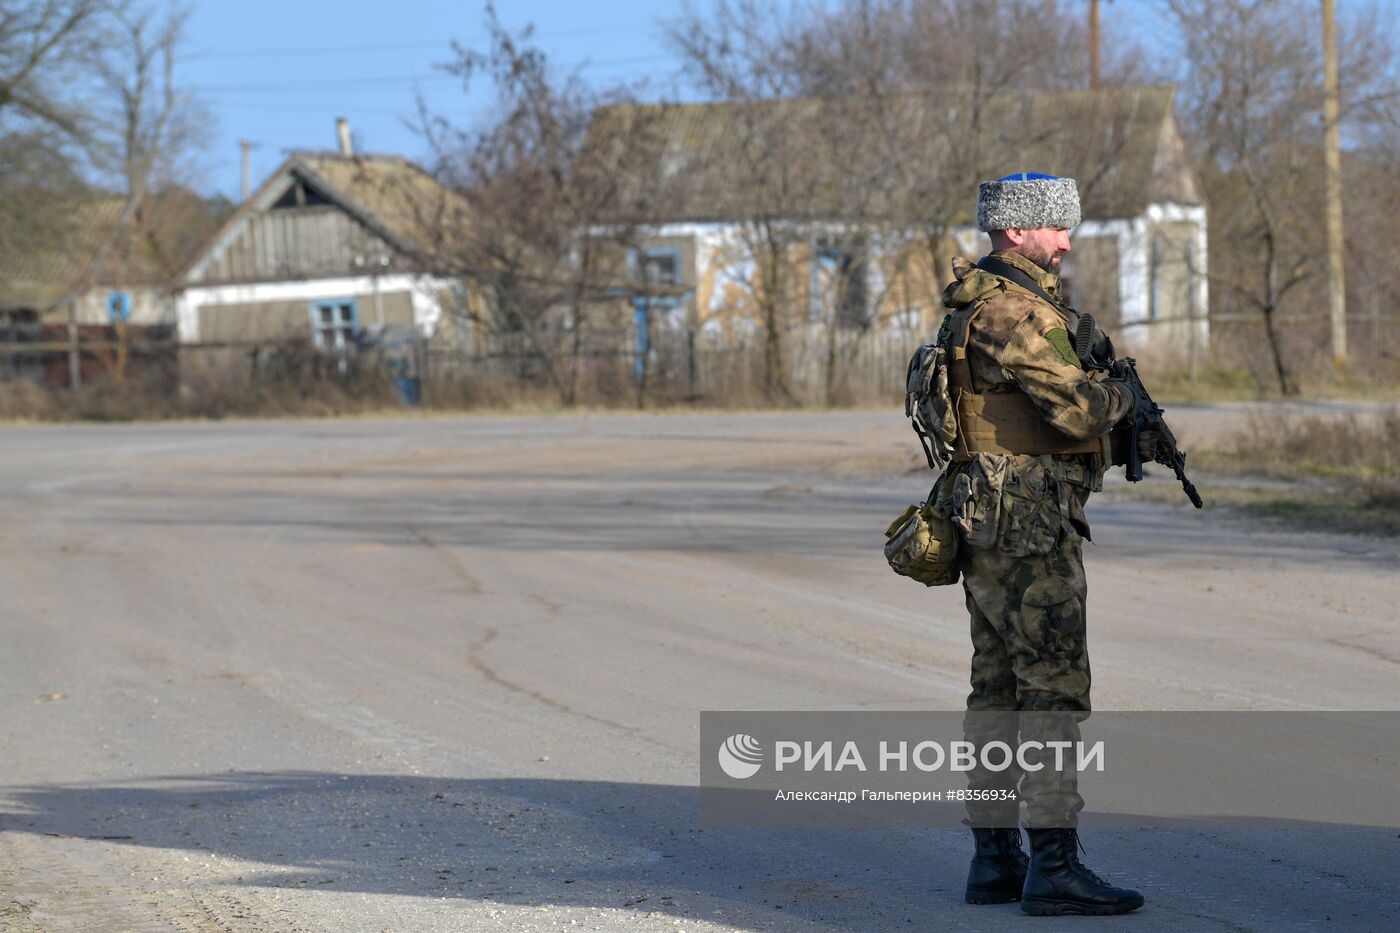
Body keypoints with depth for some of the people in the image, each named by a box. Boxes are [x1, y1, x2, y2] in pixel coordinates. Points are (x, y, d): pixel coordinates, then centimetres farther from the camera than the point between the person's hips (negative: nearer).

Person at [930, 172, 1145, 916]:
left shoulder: (977, 301, 17)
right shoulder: (1010, 311, -16)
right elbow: (1075, 409, -21)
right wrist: (1117, 397, 0)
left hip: (990, 526, 10)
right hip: (1027, 522, -10)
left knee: (999, 687, 11)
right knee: (1055, 687, -10)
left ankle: (995, 858, 14)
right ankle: (1054, 866, -13)